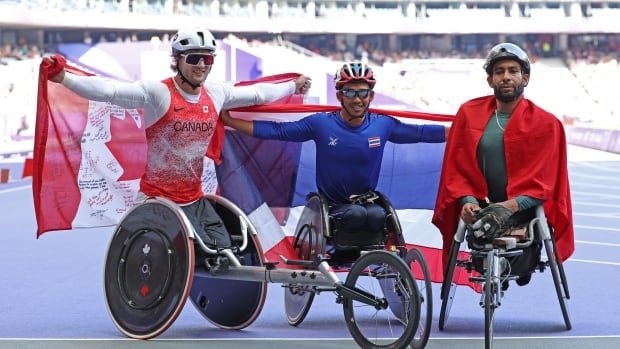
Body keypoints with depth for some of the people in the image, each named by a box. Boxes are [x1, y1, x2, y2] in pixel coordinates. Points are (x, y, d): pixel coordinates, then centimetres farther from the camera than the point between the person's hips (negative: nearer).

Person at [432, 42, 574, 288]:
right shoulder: (469, 114, 3)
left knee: (519, 269, -14)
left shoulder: (545, 123, -3)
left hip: (525, 211, -2)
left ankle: (532, 250, 21)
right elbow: (457, 166, 3)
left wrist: (515, 204, -25)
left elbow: (544, 179, -8)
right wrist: (468, 200, -15)